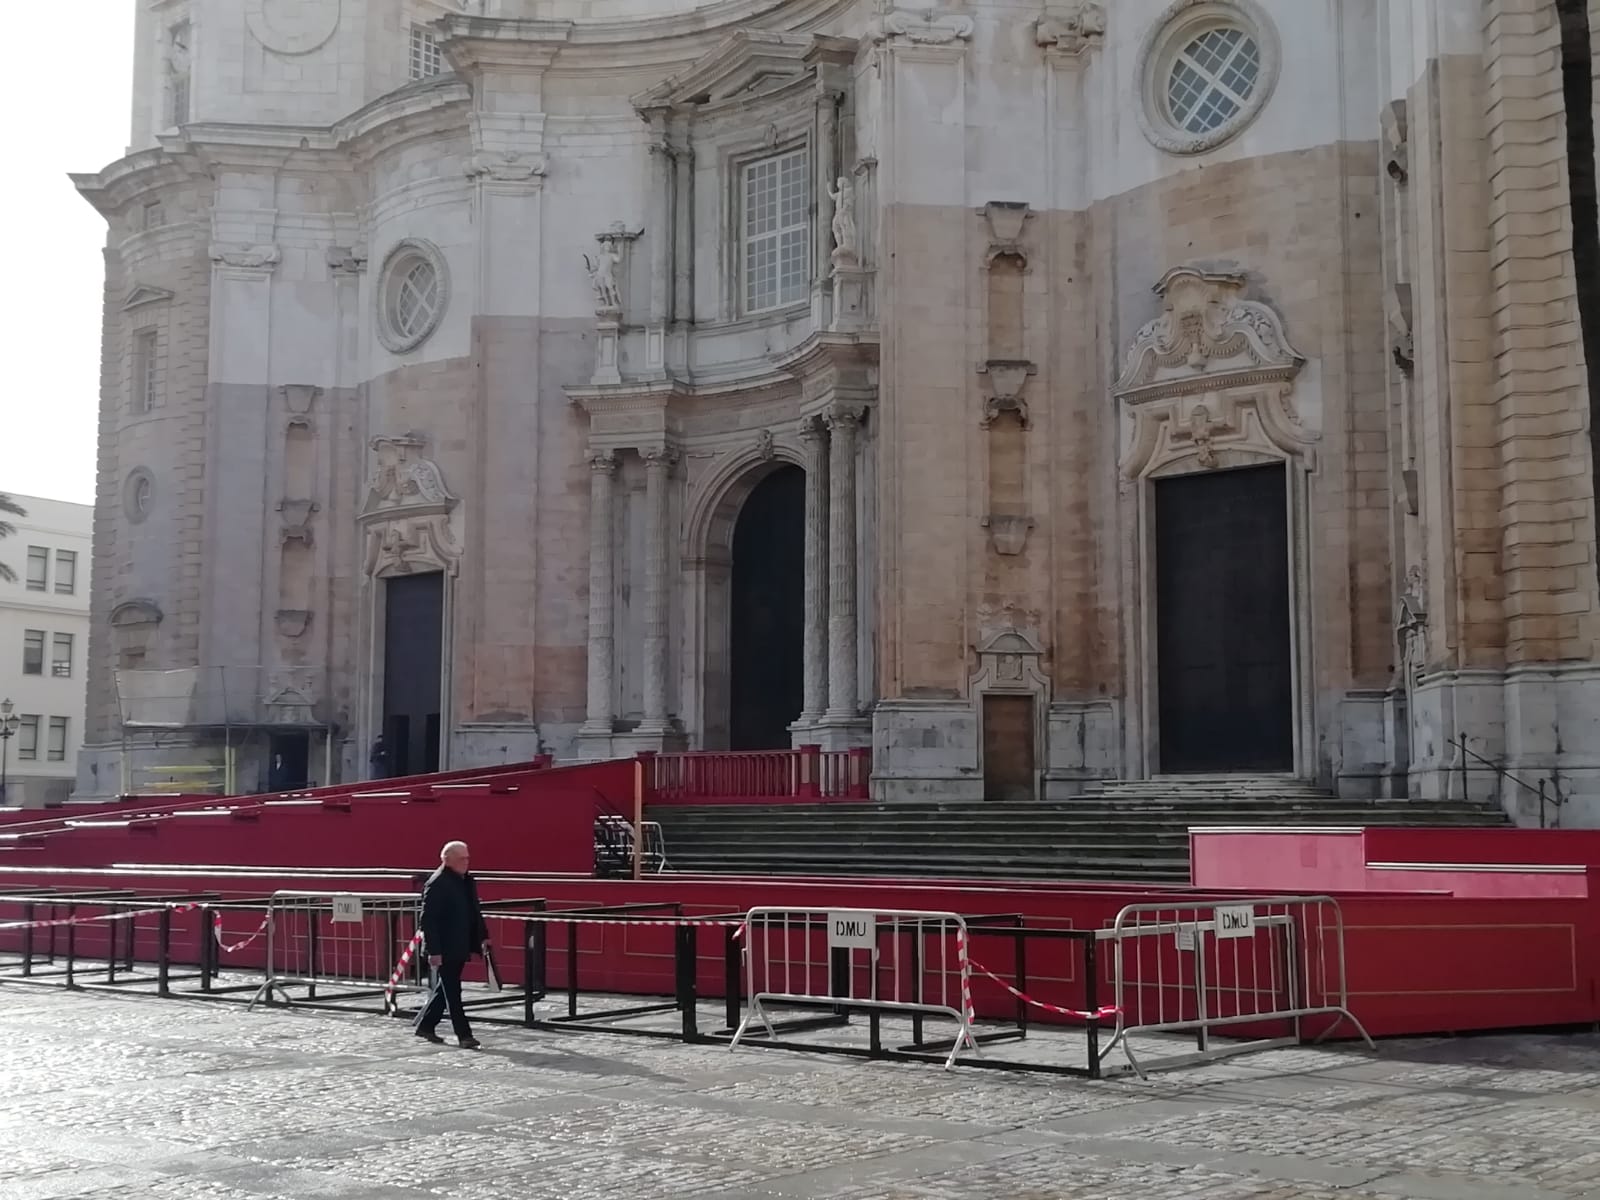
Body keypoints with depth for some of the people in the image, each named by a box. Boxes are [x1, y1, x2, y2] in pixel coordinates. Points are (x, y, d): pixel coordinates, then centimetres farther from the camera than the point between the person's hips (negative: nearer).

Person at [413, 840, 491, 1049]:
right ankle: (464, 1035, -2)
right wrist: (433, 951, -21)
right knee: (452, 992, -4)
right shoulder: (436, 884, -15)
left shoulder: (468, 882, 11)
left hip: (460, 947, 9)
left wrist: (482, 936, 10)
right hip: (444, 950, -9)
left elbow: (475, 913, 20)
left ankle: (425, 1025, 30)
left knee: (445, 989, 17)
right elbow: (428, 919, -18)